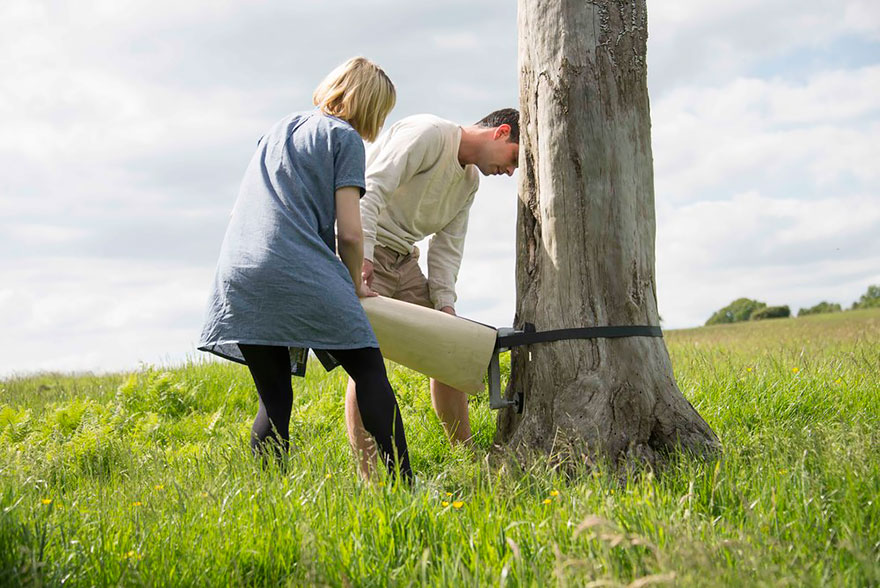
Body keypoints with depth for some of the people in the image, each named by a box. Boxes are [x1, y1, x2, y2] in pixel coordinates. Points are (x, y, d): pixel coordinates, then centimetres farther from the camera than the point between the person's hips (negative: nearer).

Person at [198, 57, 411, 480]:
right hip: (300, 274, -6)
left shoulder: (278, 129, 26)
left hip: (237, 276, 7)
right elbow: (349, 231, -3)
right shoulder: (345, 137, 5)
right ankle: (402, 482, -7)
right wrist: (355, 284, 15)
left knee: (274, 401, 10)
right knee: (369, 371, 1)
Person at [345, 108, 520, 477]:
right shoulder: (429, 134, -14)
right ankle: (369, 477, -15)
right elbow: (371, 189, -24)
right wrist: (362, 254, -33)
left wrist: (444, 302, -5)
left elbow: (447, 247, 10)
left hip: (404, 260, 9)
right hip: (360, 252, -9)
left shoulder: (470, 180, 15)